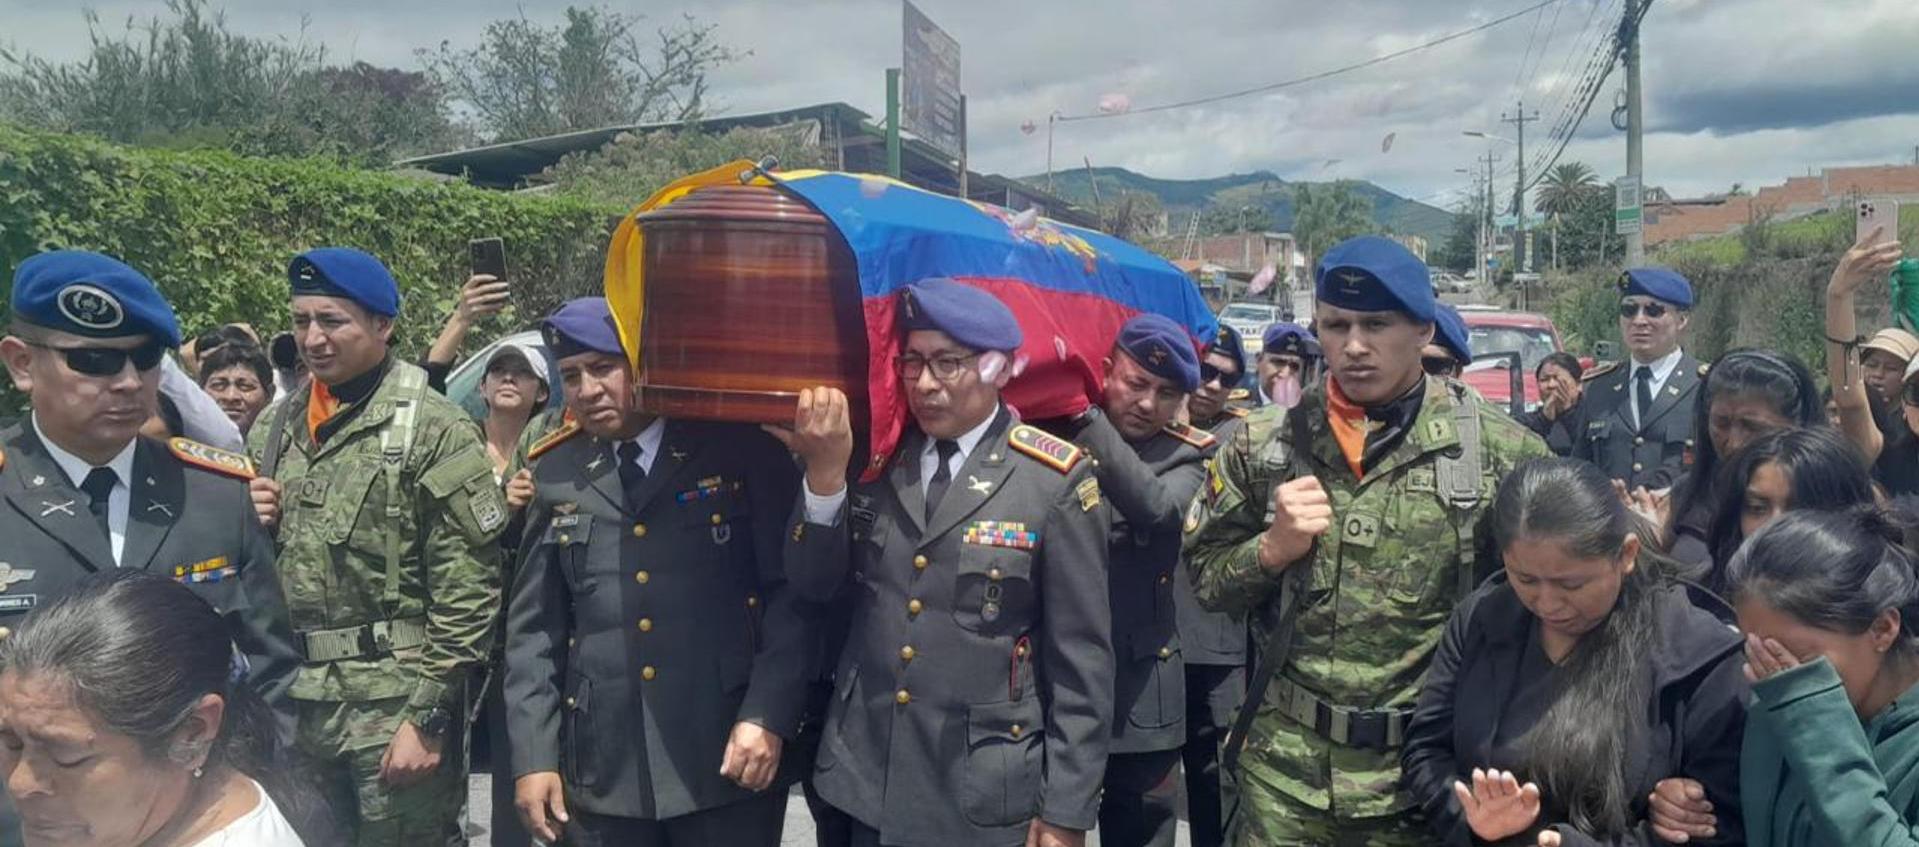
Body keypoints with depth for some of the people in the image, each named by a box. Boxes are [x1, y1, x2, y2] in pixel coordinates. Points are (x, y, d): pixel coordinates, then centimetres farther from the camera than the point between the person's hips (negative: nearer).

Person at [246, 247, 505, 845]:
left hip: (396, 705, -6)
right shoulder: (275, 430, 10)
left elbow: (467, 587, -13)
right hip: (295, 703, 6)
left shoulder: (434, 430, -10)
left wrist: (428, 716, -15)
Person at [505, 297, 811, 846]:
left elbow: (794, 588, -5)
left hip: (729, 760, -3)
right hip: (602, 771, 3)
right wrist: (533, 756, 4)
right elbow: (534, 628, 10)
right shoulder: (557, 477, 9)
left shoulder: (743, 453, -1)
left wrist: (768, 715, -14)